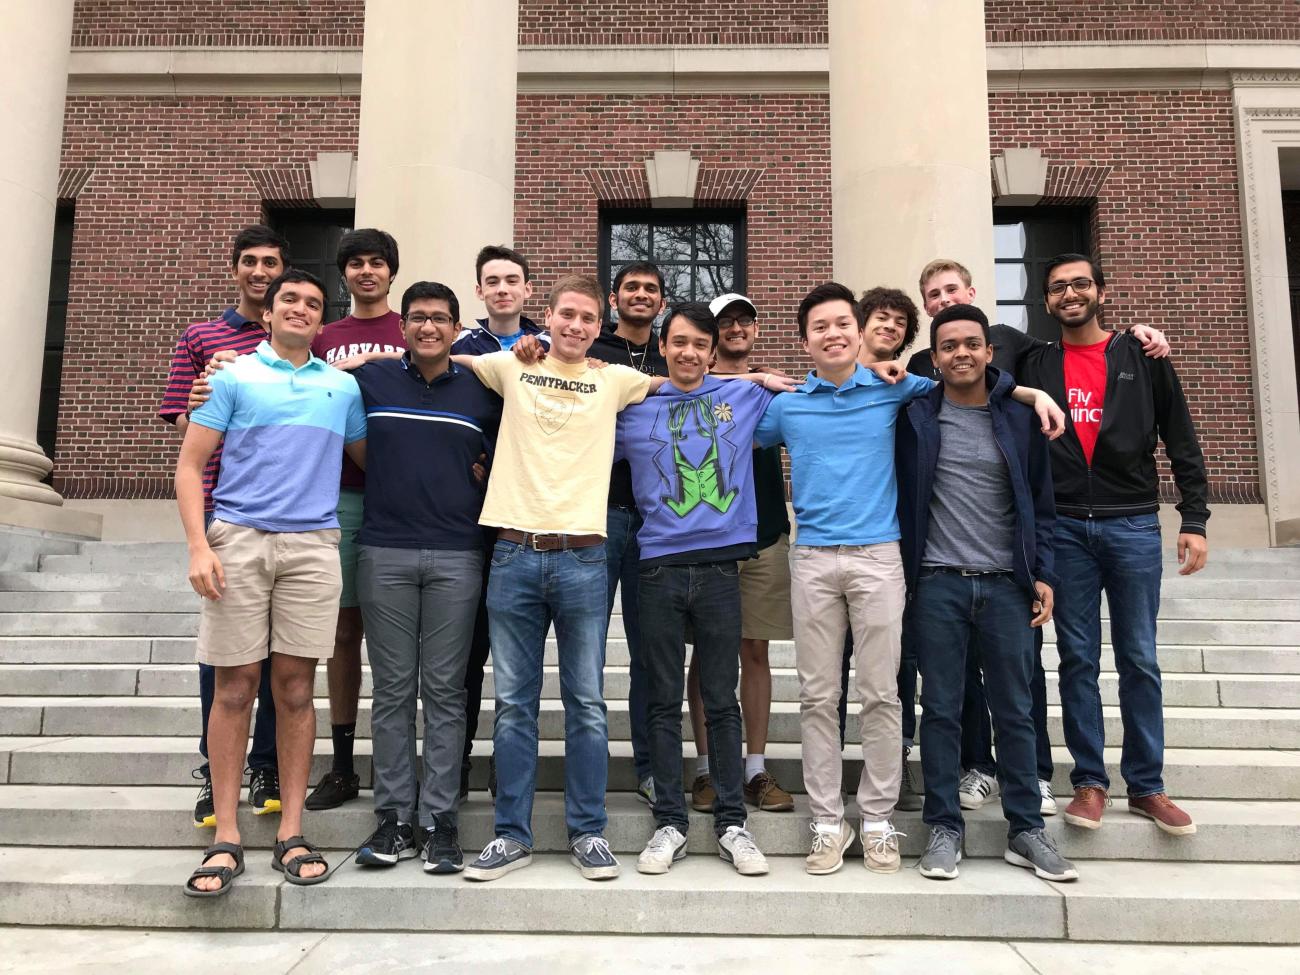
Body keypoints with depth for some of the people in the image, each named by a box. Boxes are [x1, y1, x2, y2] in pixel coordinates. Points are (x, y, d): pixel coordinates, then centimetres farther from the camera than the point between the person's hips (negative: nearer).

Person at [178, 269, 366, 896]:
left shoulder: (344, 386, 15)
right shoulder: (234, 376, 7)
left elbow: (368, 460, 21)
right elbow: (190, 464, 3)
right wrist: (199, 545, -9)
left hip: (313, 544, 2)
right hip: (238, 539, -1)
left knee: (295, 688, 3)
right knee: (234, 687, 0)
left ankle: (291, 834, 13)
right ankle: (226, 839, 10)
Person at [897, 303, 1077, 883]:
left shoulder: (1020, 417, 8)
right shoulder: (915, 416, 3)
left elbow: (1040, 504, 11)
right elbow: (900, 498, 3)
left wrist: (1042, 575, 3)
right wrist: (904, 579, -5)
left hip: (1006, 584, 2)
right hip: (938, 584, -1)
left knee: (1015, 711, 7)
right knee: (941, 710, 4)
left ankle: (1026, 830, 19)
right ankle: (944, 829, 14)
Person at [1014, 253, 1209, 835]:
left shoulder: (1142, 358, 5)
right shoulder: (1035, 366, 7)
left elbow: (1181, 442, 6)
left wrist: (1195, 520, 0)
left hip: (1133, 526, 0)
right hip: (1064, 529, 1)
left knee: (1139, 660, 4)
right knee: (1078, 659, 5)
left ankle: (1146, 785, 16)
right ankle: (1090, 781, 15)